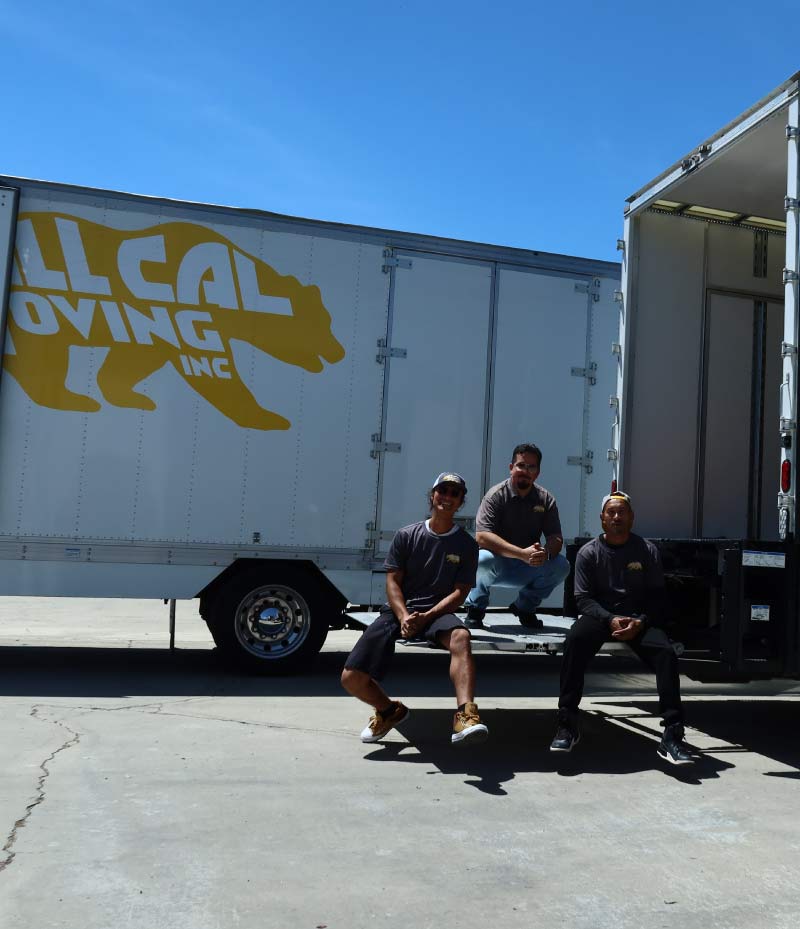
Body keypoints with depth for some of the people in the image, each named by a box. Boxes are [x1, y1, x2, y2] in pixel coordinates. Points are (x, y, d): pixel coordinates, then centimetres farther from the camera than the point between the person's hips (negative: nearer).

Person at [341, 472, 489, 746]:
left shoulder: (466, 544, 6)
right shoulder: (407, 536, 7)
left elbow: (459, 592, -1)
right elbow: (393, 582, 2)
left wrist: (425, 617, -16)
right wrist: (404, 617, -17)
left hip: (436, 613, -1)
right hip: (398, 611, 1)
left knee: (460, 636, -39)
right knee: (351, 678, -13)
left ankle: (465, 716, -48)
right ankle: (390, 710, 18)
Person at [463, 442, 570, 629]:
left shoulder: (546, 499, 1)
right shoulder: (496, 495, -12)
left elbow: (556, 538, -4)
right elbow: (482, 536, -24)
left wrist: (545, 553, -30)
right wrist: (522, 554, -33)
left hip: (528, 570, 4)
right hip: (497, 568, -4)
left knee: (561, 566, -21)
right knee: (484, 559, -36)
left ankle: (524, 607, 6)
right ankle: (475, 608, -5)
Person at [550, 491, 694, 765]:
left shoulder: (647, 550, 6)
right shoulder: (589, 553, 4)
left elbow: (656, 596, 3)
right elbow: (583, 598, -2)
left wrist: (640, 622, -17)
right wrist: (610, 620, -20)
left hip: (640, 619, 1)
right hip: (600, 615, -1)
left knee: (666, 653, -28)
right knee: (574, 641, -33)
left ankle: (672, 735, -22)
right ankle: (567, 725, -26)